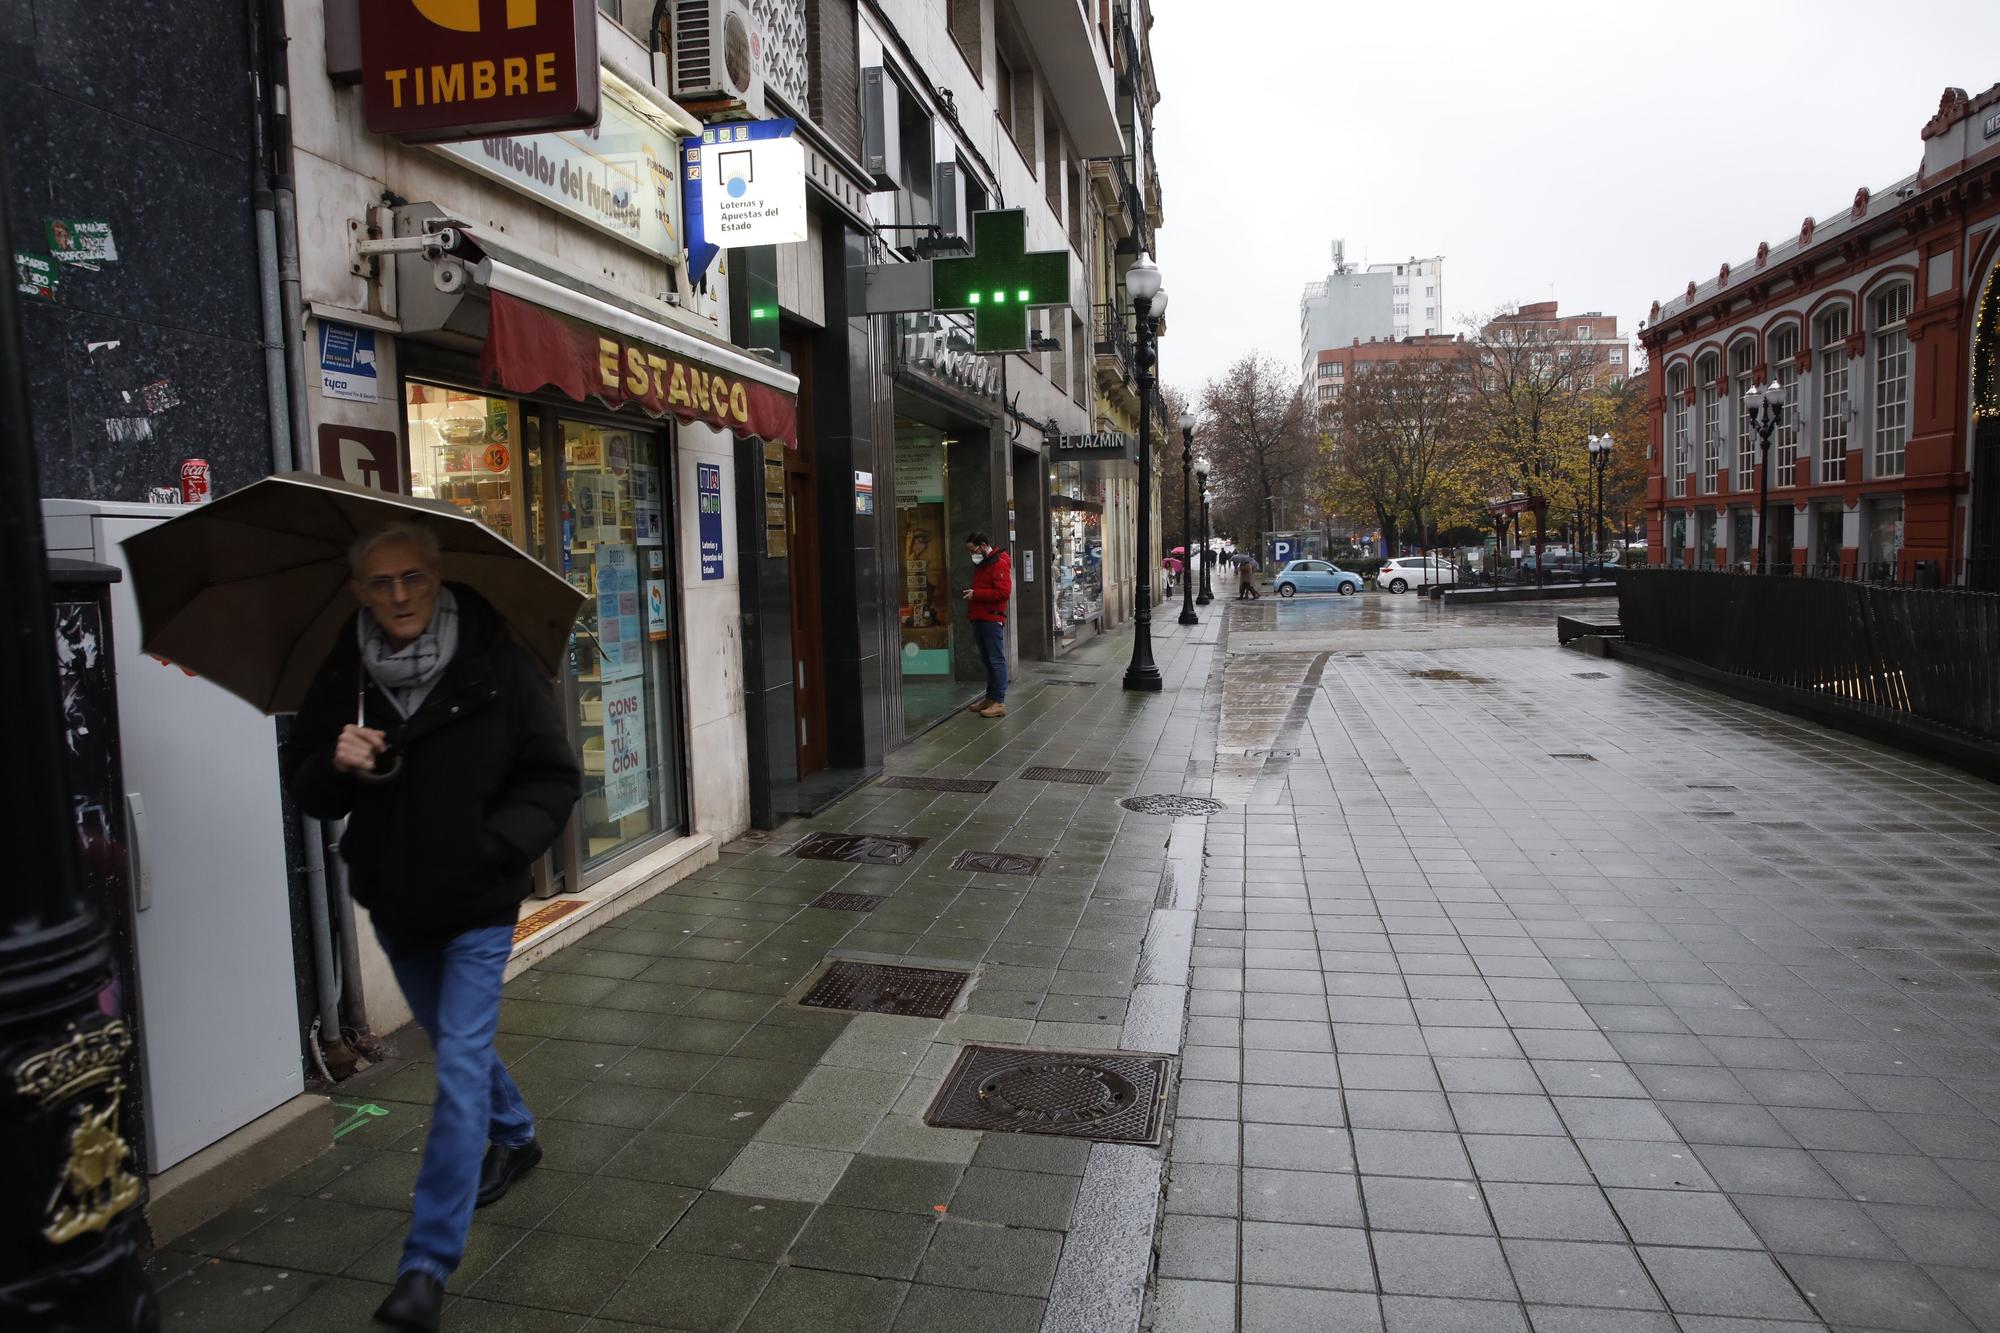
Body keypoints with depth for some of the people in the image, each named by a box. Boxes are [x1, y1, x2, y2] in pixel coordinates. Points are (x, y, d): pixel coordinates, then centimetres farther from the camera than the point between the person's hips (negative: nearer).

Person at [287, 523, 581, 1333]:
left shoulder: (497, 666, -14)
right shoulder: (341, 677, -5)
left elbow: (555, 777, -8)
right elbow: (307, 792, 2)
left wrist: (496, 845, -21)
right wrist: (336, 764, -20)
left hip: (477, 906, -4)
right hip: (393, 900, 5)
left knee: (460, 1068, -7)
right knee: (458, 1045, 23)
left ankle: (427, 1266, 3)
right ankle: (515, 1138, 50)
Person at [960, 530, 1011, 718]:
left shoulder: (999, 563, -11)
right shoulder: (980, 564, 20)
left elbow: (1003, 592, -20)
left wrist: (976, 594, -17)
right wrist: (971, 594, 10)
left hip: (992, 619, -10)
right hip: (979, 618, 10)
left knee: (996, 660, -8)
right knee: (987, 660, 13)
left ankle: (999, 702, -7)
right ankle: (990, 697, 19)